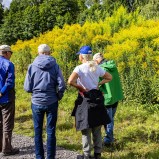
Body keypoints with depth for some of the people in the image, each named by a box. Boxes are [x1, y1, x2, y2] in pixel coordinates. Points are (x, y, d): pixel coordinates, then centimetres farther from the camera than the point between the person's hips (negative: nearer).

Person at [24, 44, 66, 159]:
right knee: (51, 131, 8)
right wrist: (58, 96, 10)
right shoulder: (55, 66, -5)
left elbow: (27, 88, -3)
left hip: (37, 102, 1)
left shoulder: (32, 66, -4)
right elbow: (62, 86, -9)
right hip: (51, 102, 0)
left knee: (38, 131, 12)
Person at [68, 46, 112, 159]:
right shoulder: (97, 68, 4)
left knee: (86, 130, 5)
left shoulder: (80, 68, -14)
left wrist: (81, 88, -15)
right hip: (97, 98, 6)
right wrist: (98, 84, 6)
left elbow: (70, 81, -29)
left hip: (85, 99, -5)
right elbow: (109, 77, 14)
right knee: (97, 129, 15)